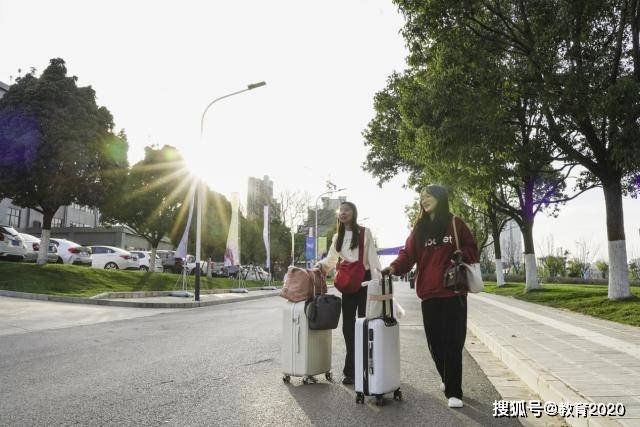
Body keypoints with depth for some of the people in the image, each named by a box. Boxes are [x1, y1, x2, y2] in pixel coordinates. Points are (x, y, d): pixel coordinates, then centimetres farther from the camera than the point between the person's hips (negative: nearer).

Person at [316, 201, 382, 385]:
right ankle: (351, 369, 14)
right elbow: (331, 259, 13)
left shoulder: (364, 232, 0)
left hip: (364, 280, -4)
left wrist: (378, 278, -13)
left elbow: (372, 256, -5)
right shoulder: (337, 237, 15)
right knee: (348, 325, 5)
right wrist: (320, 265, -4)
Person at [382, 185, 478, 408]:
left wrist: (463, 254, -14)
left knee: (453, 342, -3)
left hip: (453, 291, -2)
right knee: (435, 341, 7)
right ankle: (447, 379, 33)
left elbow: (472, 248, 8)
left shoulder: (455, 224, 4)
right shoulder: (419, 229, 10)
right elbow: (408, 253, 2)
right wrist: (394, 267, -16)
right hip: (429, 292, 3)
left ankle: (453, 392, 6)